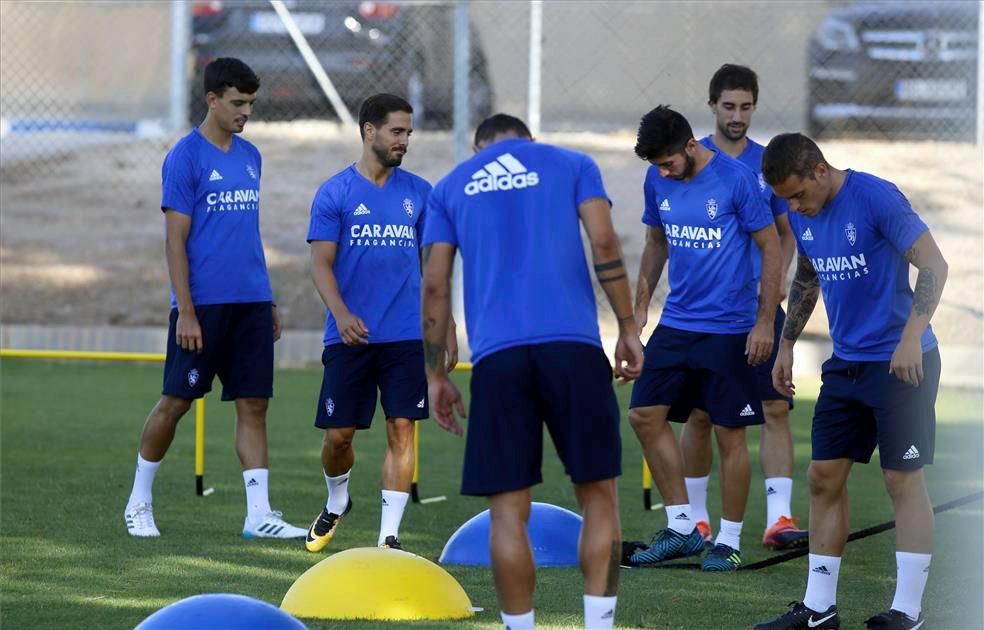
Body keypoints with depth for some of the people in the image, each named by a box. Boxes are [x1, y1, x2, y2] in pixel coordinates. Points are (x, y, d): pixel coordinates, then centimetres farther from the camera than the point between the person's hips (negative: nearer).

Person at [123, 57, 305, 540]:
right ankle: (139, 502, 16)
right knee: (175, 401, 0)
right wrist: (185, 311, -14)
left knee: (253, 404, 1)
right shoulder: (185, 157, -7)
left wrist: (268, 302, 17)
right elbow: (176, 240, -9)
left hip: (251, 302, 6)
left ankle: (258, 514, 0)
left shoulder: (250, 156, 13)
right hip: (203, 303, -6)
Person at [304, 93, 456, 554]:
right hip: (350, 337, -2)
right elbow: (321, 262, -4)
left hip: (407, 337, 2)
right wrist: (341, 314, -20)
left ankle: (389, 536, -4)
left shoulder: (418, 193, 9)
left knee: (401, 430, -7)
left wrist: (447, 328, 8)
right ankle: (337, 503, 33)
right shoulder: (335, 192, 0)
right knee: (339, 433, 3)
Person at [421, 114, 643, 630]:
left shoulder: (450, 188, 19)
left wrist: (435, 375, 16)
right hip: (572, 343, -1)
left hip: (496, 354, 1)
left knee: (508, 510, 2)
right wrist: (628, 327, 4)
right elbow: (603, 244, 1)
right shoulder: (570, 165, 16)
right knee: (598, 495, 7)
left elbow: (435, 285, 12)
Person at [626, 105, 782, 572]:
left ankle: (729, 541, 11)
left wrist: (765, 322, -11)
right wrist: (640, 306, 12)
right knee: (645, 416, 1)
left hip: (728, 329, -6)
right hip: (676, 323, 6)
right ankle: (681, 528, 11)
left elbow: (771, 248, -8)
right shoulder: (658, 182, 2)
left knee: (729, 433, -1)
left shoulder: (736, 179, -14)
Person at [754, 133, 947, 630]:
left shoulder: (876, 198, -17)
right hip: (846, 363, 8)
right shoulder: (802, 216, 5)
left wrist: (911, 337, -24)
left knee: (903, 479, -3)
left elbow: (934, 266, -18)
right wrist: (786, 345, 18)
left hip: (901, 363, -7)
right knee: (824, 477, 6)